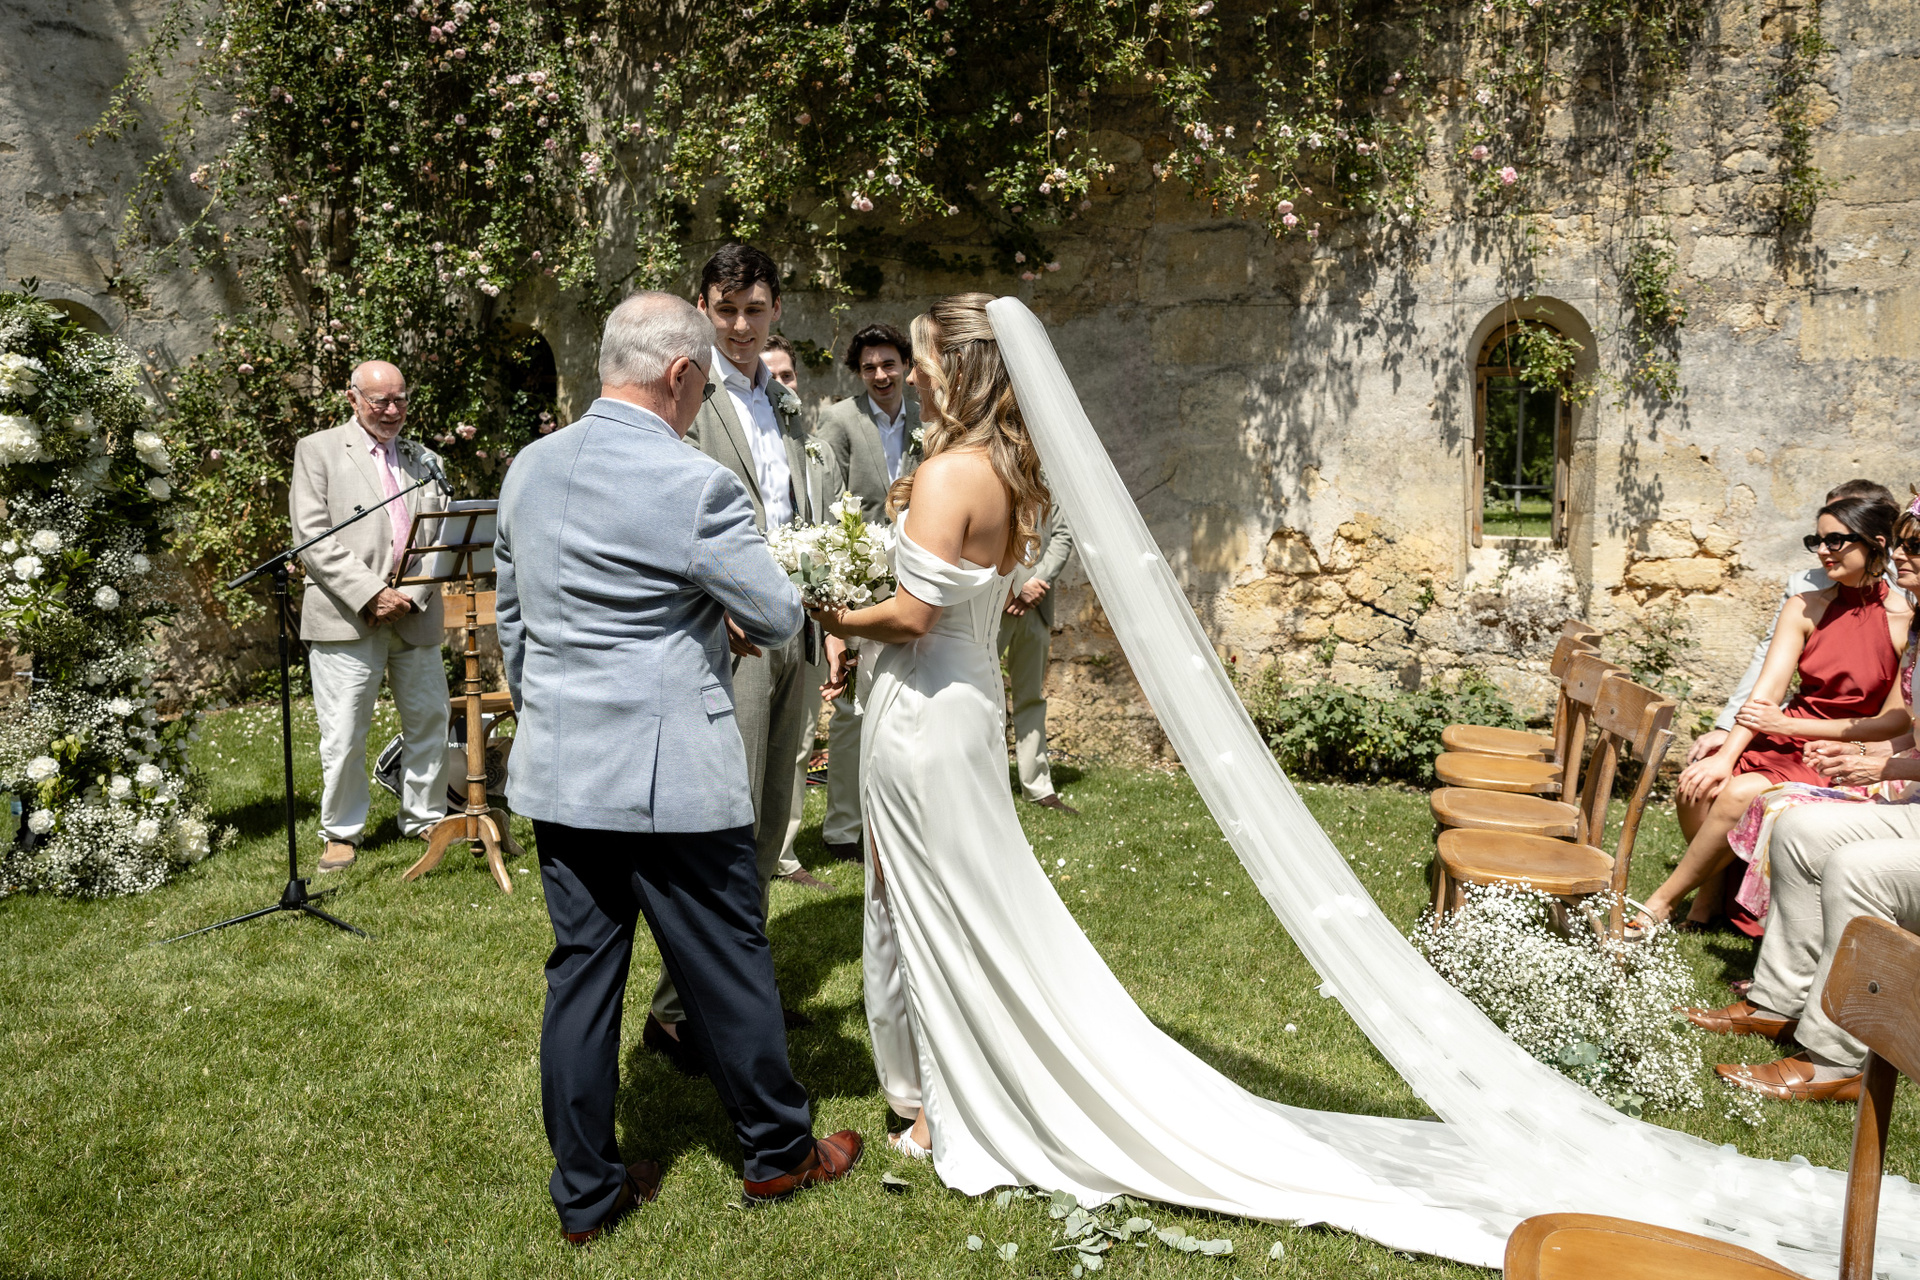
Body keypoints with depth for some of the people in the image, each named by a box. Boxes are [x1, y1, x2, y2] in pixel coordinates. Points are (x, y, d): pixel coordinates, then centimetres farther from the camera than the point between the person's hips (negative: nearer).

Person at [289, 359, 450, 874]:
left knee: (429, 722, 11)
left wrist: (411, 595, -9)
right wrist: (370, 594, -15)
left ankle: (425, 816, 27)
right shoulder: (318, 450, 4)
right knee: (343, 737, -1)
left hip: (415, 615, 4)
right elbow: (313, 538, -6)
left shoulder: (424, 460, 15)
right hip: (345, 616, -4)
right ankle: (342, 832, 15)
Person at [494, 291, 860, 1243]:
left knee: (581, 972, 13)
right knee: (727, 969, 10)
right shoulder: (697, 486, -17)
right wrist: (729, 614, 15)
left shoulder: (529, 468, 5)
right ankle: (777, 1152, 29)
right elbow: (779, 620, -8)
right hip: (671, 779, -6)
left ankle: (585, 1192, 26)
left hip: (558, 771, 7)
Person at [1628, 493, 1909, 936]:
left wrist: (1790, 724, -16)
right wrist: (1726, 755, -21)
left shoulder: (1903, 621, -9)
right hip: (1786, 738, 5)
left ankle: (1660, 904, -14)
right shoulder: (1805, 608, 5)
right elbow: (1768, 689, -6)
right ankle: (1712, 888, 2)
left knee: (1739, 795, -30)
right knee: (1697, 786, -24)